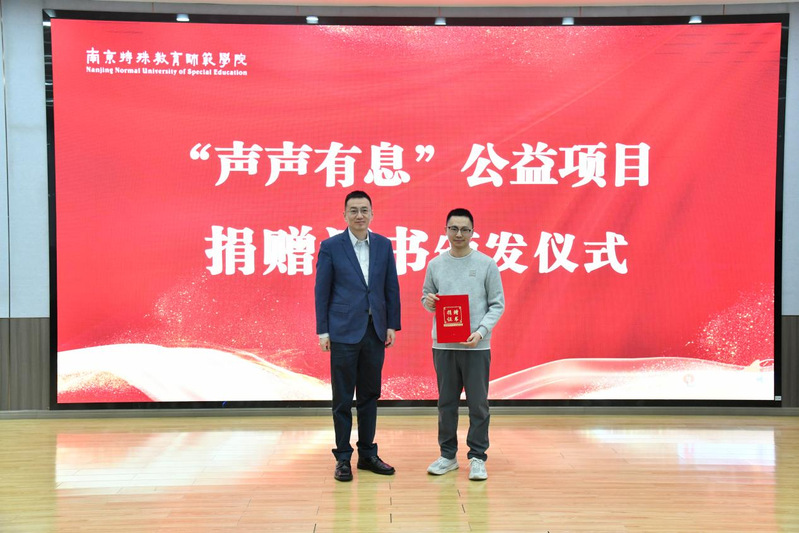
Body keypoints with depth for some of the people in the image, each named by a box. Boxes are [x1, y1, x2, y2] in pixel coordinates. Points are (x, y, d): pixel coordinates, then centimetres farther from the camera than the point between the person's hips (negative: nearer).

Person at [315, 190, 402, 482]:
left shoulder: (384, 245, 7)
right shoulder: (330, 246, -3)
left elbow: (392, 288, 9)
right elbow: (322, 291, -2)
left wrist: (392, 325, 4)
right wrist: (322, 331, -5)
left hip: (375, 332, 3)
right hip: (344, 332, -3)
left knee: (370, 396, 12)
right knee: (343, 399, 3)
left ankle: (367, 454, 23)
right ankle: (343, 458, 14)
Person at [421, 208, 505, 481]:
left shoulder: (487, 264, -2)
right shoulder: (435, 264, 6)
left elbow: (497, 304, -1)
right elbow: (426, 297, 15)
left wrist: (481, 331, -15)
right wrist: (428, 301, -9)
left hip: (476, 346, -2)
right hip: (443, 345, 2)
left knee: (478, 404, 3)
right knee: (446, 402, 10)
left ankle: (477, 457, 14)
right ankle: (448, 454, 22)